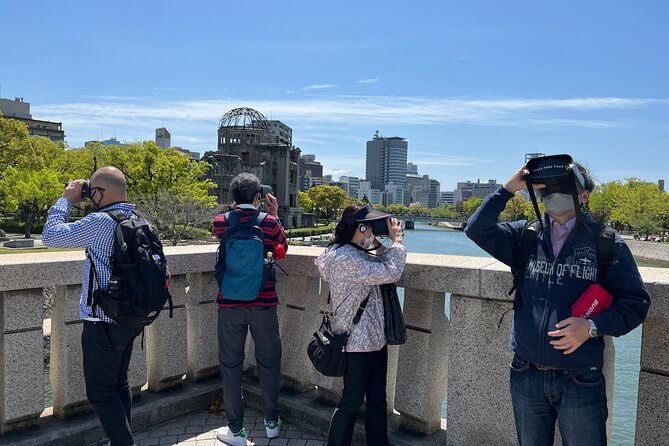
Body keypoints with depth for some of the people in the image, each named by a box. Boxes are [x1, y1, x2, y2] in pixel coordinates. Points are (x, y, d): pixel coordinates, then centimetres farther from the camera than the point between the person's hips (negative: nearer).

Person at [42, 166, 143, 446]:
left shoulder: (101, 222, -21)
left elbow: (51, 236, -14)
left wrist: (66, 199, -3)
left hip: (103, 323, -9)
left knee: (100, 392, 3)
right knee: (118, 383, 20)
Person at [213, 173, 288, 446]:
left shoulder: (221, 222, -4)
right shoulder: (270, 223, -6)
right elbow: (282, 251, 12)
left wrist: (235, 209, 21)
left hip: (230, 305, 0)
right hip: (263, 305, 0)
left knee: (231, 364, 11)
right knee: (269, 362, 15)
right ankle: (272, 422, 28)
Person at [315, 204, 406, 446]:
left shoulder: (355, 253, 8)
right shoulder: (345, 258, -23)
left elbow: (382, 265, 16)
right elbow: (390, 273, -25)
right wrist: (397, 241, -11)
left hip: (374, 338, 10)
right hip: (357, 342, -9)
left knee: (377, 400, 17)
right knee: (351, 401, 6)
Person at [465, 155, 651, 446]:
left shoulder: (607, 244, -4)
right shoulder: (526, 236, 4)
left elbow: (635, 302, -5)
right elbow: (478, 230, -6)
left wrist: (592, 326, -20)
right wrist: (508, 189, -10)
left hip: (580, 380, -3)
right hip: (526, 376, 3)